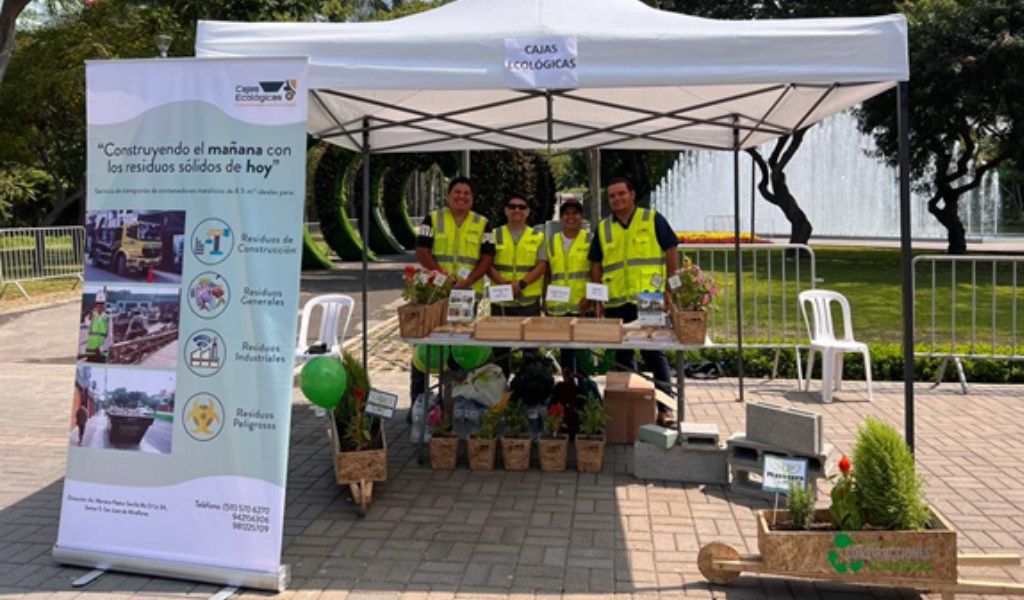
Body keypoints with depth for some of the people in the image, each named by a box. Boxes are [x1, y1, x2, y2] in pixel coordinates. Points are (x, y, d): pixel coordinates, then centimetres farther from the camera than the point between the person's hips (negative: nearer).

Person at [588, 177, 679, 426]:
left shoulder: (652, 220, 2)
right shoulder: (603, 228, 13)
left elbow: (671, 252, 1)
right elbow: (596, 265, 15)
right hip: (616, 303, 4)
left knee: (654, 354, -6)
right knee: (622, 356, 11)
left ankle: (665, 407, 0)